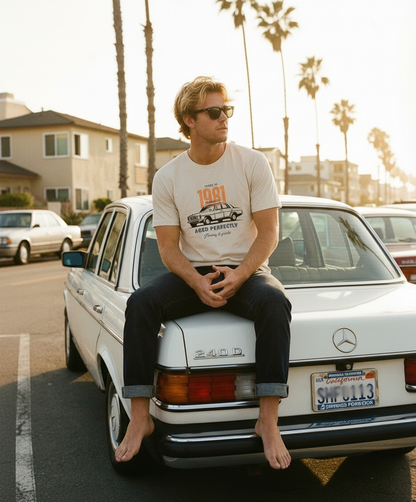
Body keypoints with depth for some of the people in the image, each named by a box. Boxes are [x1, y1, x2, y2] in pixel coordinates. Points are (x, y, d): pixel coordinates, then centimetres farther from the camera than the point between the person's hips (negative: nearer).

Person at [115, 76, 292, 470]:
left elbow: (269, 233, -4)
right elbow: (168, 246, 1)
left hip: (246, 271, -1)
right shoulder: (168, 177, 3)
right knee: (140, 303, -26)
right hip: (191, 272, 2)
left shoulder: (252, 163, -1)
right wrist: (197, 282, -19)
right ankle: (140, 418, -19)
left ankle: (268, 421, -28)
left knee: (274, 301, -35)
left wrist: (237, 277, -20)